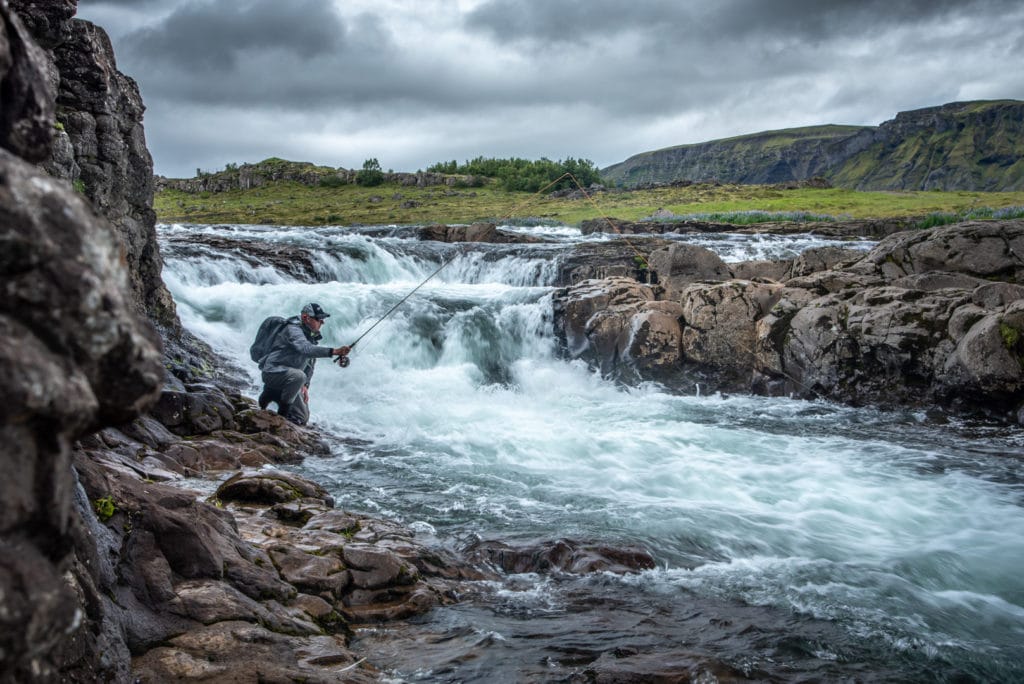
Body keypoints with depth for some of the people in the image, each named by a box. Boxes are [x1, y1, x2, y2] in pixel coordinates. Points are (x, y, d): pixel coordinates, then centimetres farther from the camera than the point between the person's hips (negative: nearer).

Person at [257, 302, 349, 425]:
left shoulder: (312, 336, 11)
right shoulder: (294, 329, -18)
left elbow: (309, 363, 16)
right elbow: (305, 349, -38)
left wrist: (305, 385, 1)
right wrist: (333, 351, -47)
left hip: (289, 378, 9)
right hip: (274, 372, -9)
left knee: (302, 419, 7)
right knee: (298, 376, -40)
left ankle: (272, 394, 21)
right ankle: (283, 409, -17)